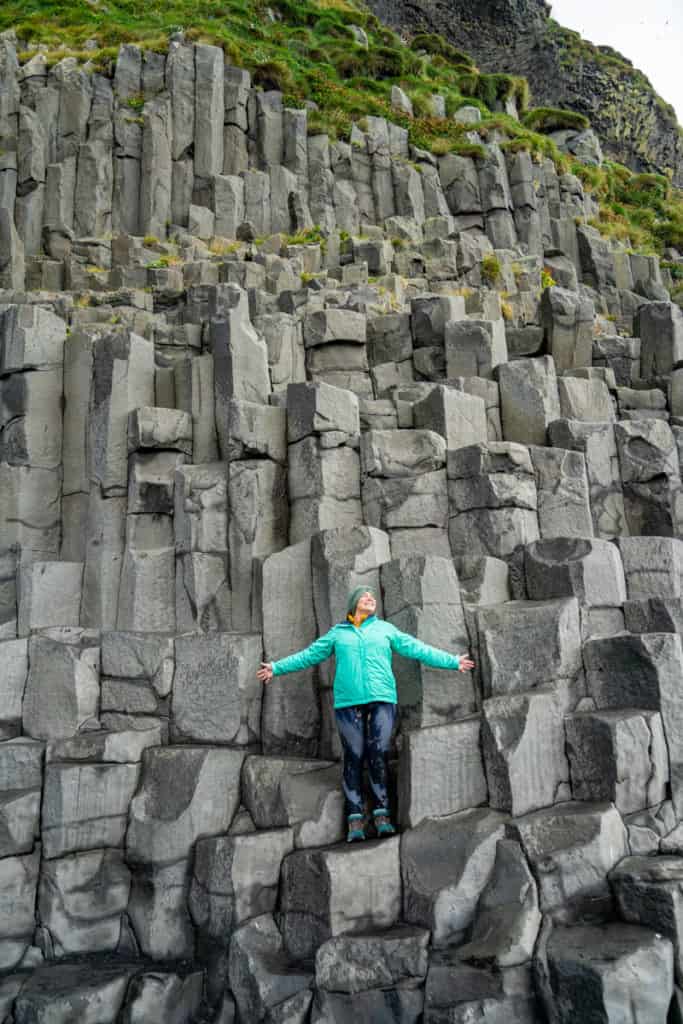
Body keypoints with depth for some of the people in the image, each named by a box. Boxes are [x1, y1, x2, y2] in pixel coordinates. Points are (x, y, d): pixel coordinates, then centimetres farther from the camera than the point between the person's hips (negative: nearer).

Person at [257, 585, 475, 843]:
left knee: (378, 755, -9)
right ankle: (355, 817, 1)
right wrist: (277, 667, 18)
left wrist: (453, 661, 12)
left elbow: (419, 649, 16)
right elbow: (308, 655, 21)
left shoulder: (386, 629, 18)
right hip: (348, 702, 0)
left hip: (382, 699, 0)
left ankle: (381, 813, -1)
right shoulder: (338, 632, 17)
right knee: (354, 757, -3)